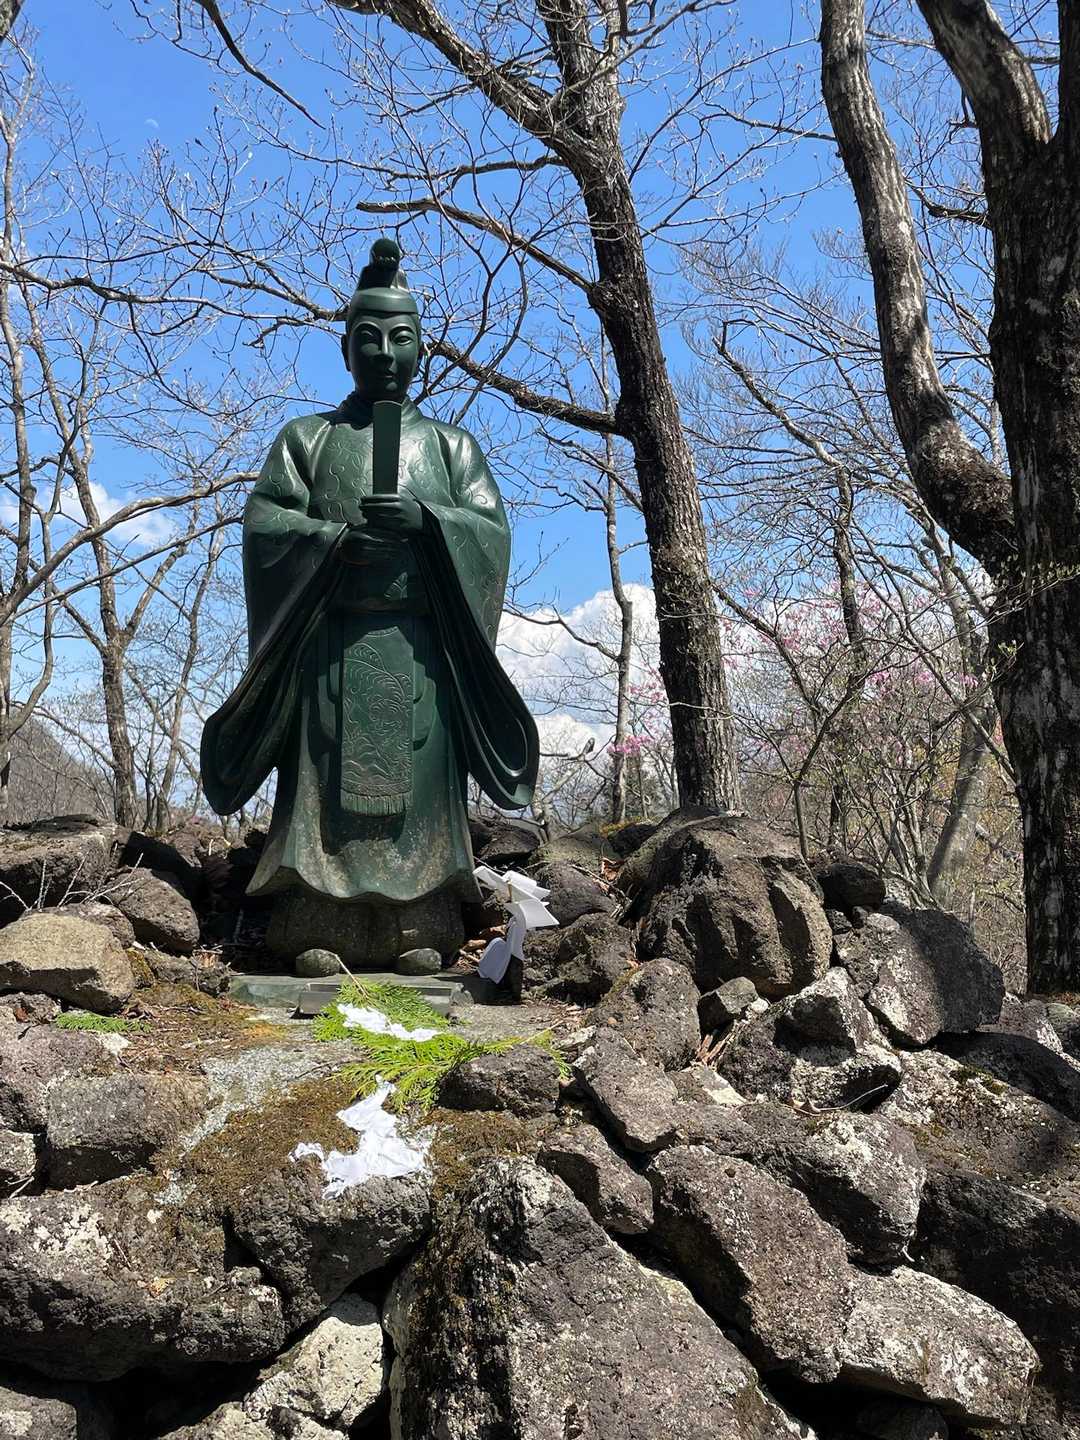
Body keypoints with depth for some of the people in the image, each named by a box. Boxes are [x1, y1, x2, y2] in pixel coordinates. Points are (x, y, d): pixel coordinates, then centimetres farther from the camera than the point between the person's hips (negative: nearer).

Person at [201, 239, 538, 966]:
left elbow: (492, 528, 5)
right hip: (332, 633, 0)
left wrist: (424, 519, -14)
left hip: (420, 636, 1)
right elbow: (262, 520, 5)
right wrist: (335, 539, -13)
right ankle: (320, 930, -8)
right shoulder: (307, 436, 16)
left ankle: (419, 932, -6)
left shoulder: (452, 444, 17)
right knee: (330, 771, -8)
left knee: (417, 774, -6)